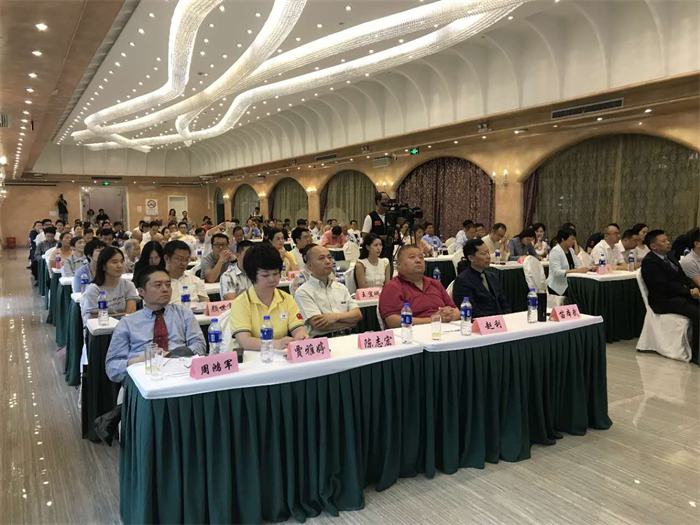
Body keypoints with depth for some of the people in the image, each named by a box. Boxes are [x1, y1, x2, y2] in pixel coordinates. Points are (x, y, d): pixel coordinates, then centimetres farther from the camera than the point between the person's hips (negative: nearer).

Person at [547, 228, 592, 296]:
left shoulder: (571, 250, 14)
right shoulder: (555, 251, -11)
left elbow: (577, 266, 12)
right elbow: (557, 272, -22)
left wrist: (589, 268, -7)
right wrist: (576, 271, -28)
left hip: (569, 284, 8)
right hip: (558, 287, -8)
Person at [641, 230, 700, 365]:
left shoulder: (670, 256, 17)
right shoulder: (649, 262, -10)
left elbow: (683, 276, 16)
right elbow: (664, 285, -17)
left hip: (681, 295, 8)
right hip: (664, 300, -8)